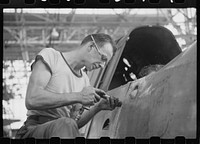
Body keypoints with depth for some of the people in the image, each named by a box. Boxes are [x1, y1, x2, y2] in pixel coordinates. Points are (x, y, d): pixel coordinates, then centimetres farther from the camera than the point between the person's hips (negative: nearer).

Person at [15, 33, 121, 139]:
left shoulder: (84, 79, 19)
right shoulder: (50, 56, -1)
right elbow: (32, 100, -17)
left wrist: (98, 108, 3)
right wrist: (78, 97, -17)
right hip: (34, 129, -5)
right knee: (66, 124, -38)